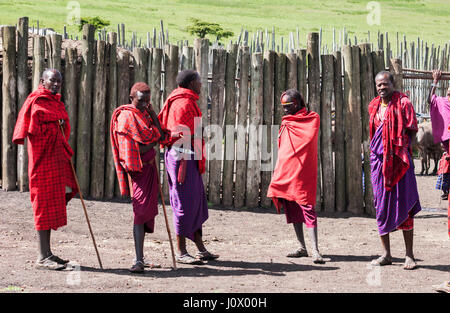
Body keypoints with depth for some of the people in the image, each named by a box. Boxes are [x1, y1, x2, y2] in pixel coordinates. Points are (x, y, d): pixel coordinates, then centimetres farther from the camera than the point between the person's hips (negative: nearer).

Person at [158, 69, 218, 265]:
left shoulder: (188, 102, 20)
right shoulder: (184, 104, -13)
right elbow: (184, 137, -19)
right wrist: (183, 165, -22)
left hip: (189, 159, 11)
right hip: (183, 157, -11)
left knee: (198, 203, 13)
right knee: (185, 203, -6)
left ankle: (201, 249, 19)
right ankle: (181, 252, 0)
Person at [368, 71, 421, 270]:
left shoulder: (403, 103, -3)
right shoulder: (374, 106, 13)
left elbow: (412, 130, -1)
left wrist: (400, 147, -6)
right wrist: (376, 150, 9)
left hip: (399, 160, -5)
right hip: (378, 159, 5)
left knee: (403, 205, -5)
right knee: (381, 206, 5)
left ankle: (409, 255, 0)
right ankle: (386, 255, 12)